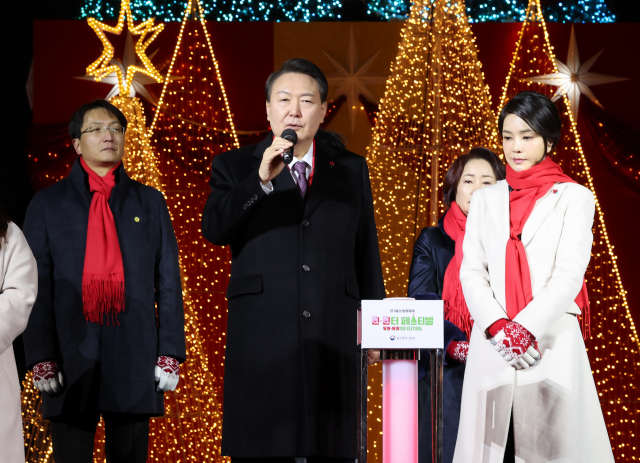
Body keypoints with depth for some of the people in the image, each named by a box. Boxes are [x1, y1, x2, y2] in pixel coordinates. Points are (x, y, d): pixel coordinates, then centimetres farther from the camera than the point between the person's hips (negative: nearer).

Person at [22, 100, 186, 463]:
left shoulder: (150, 202, 12)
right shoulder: (48, 204, 9)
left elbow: (168, 280, 8)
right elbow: (37, 286, 3)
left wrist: (170, 352, -1)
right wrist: (41, 356, -6)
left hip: (135, 355, 1)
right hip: (71, 355, -1)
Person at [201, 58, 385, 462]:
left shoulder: (352, 169, 14)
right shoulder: (235, 167, 8)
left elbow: (367, 252, 14)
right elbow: (213, 230, -9)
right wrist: (261, 180, -21)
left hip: (334, 338, 2)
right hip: (262, 338, -1)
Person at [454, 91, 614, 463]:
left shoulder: (574, 198, 5)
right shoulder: (486, 200, 16)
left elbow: (570, 275, -5)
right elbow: (471, 272, 7)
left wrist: (525, 327, -15)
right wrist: (498, 328, -9)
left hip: (550, 343, -3)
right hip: (492, 345, 3)